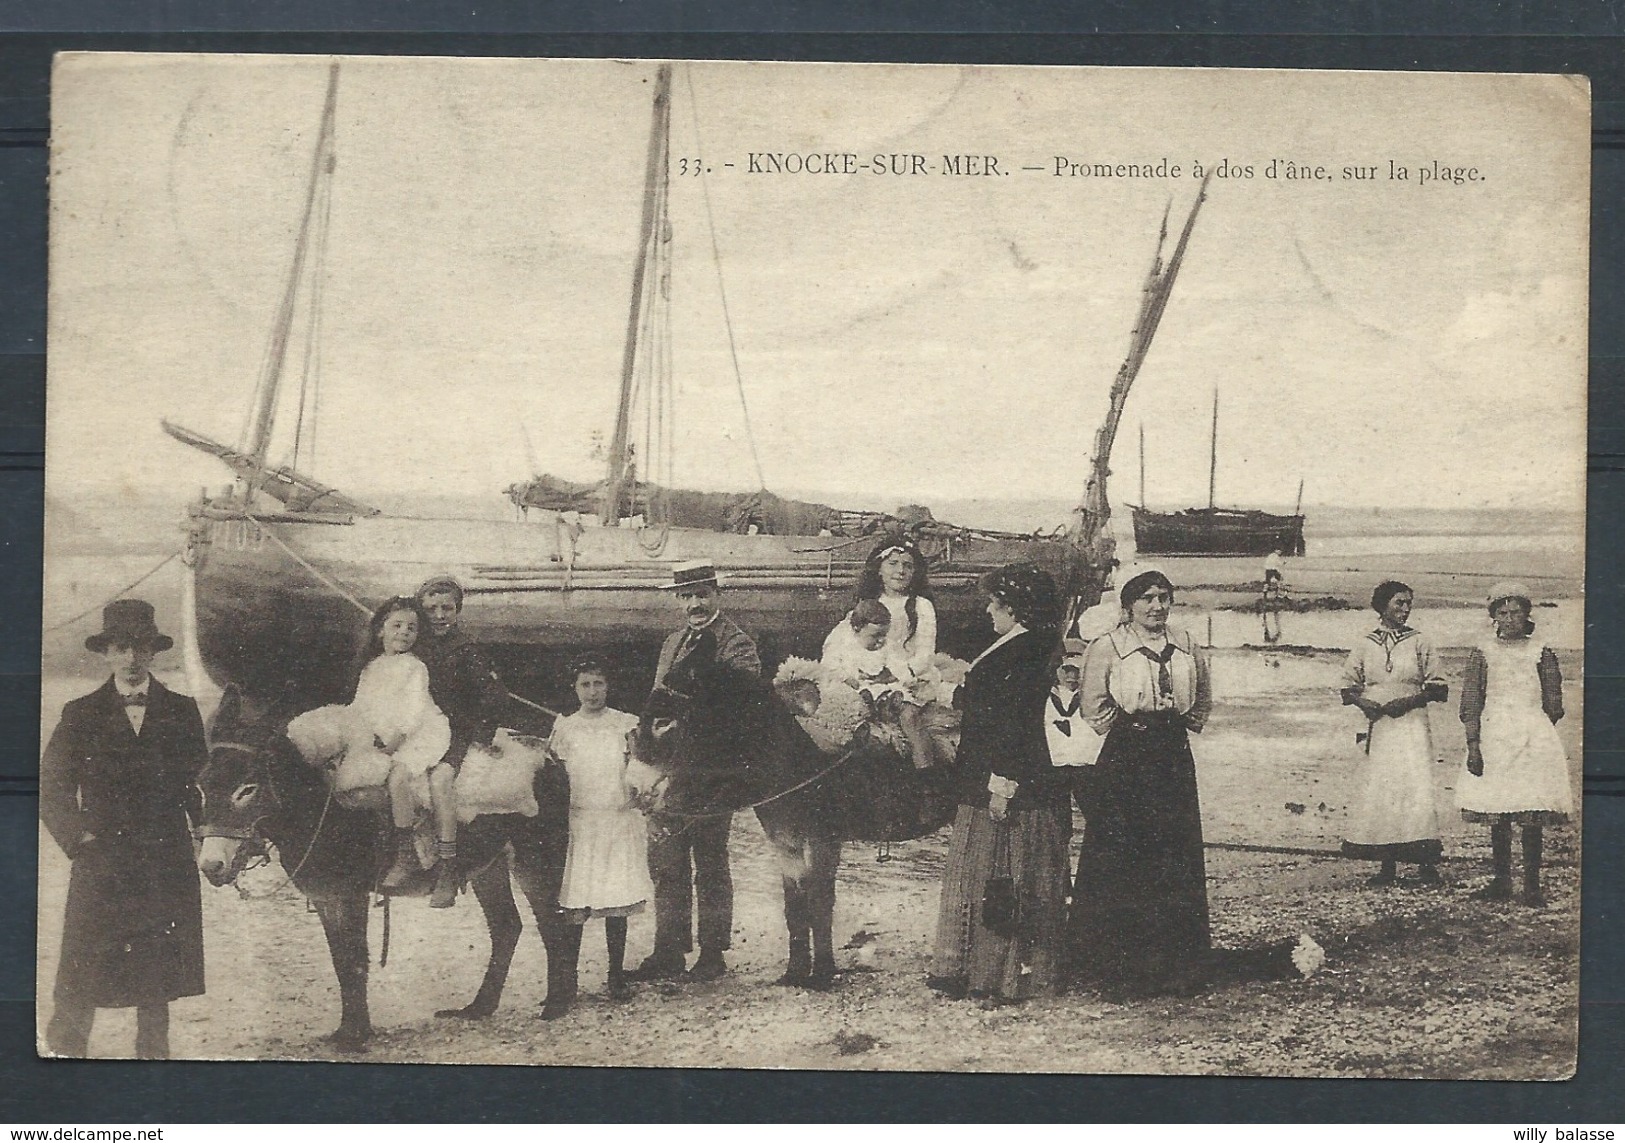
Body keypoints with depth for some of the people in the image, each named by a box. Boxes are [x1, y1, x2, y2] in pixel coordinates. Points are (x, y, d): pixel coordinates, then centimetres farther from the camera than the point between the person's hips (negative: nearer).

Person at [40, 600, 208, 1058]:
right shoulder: (80, 715, 4)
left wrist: (207, 831, 2)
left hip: (167, 865, 1)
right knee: (81, 987, -3)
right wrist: (79, 838, -5)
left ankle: (153, 1055, 15)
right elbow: (50, 789, 4)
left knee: (157, 983, 6)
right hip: (101, 864, -1)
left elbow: (202, 780, 14)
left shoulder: (181, 711, 9)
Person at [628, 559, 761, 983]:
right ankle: (668, 952, 16)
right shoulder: (673, 643, 17)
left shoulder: (736, 645, -7)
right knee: (665, 863, 9)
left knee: (710, 864, 2)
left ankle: (713, 954, 10)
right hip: (668, 769, 7)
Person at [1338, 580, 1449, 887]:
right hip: (1376, 727, 2)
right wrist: (1363, 702, -8)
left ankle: (1426, 864, -7)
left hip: (1412, 725, -2)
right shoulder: (1365, 646, 9)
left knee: (1416, 790, -12)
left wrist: (1408, 701, -10)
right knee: (1375, 793, -2)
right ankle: (1387, 865, 6)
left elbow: (1438, 689, 4)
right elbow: (1348, 687, 12)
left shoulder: (1419, 643, 5)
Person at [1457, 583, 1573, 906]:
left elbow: (1553, 706, 10)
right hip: (1494, 740, 0)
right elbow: (1471, 704, 1)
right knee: (1497, 816, 3)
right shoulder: (1482, 653, 5)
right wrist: (1473, 745, -5)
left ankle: (1532, 885, 1)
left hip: (1534, 738, 0)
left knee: (1532, 817, -3)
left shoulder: (1541, 654, 6)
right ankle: (1501, 882, 12)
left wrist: (1539, 734, 7)